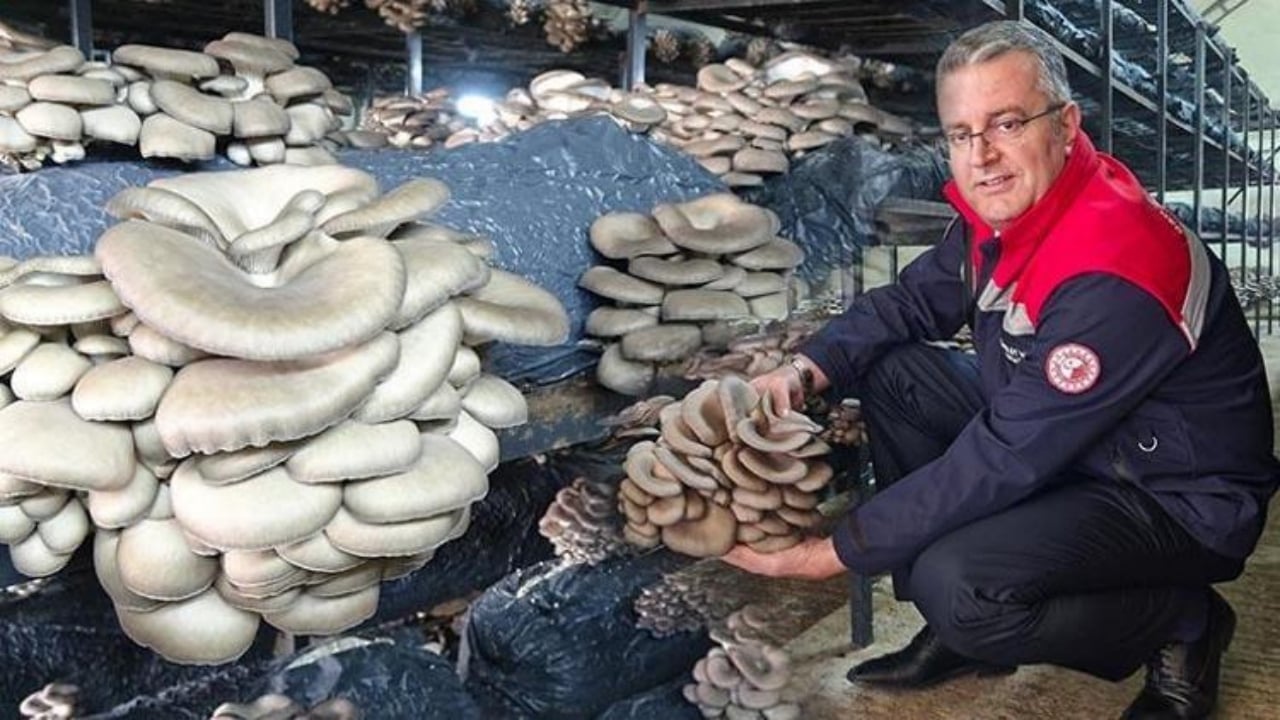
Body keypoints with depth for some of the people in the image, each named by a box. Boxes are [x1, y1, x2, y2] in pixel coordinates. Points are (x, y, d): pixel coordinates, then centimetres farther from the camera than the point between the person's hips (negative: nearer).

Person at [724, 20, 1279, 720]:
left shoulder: (1110, 274, -32)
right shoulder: (1000, 209, -5)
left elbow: (1003, 461, -31)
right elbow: (908, 301, 6)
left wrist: (832, 553, -25)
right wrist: (802, 372, -14)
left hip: (1177, 500, -9)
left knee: (957, 586, -31)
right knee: (891, 372, 0)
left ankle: (1182, 625, 0)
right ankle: (960, 633, 7)